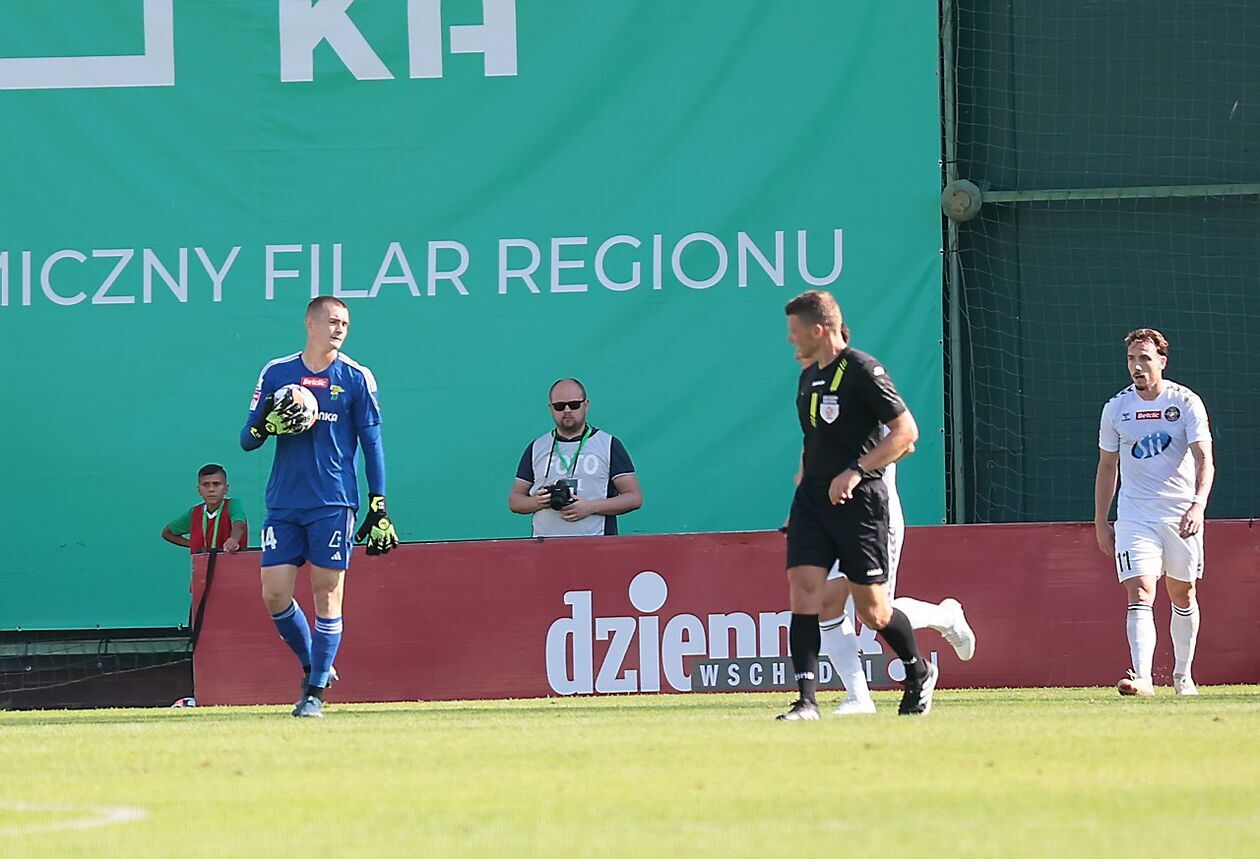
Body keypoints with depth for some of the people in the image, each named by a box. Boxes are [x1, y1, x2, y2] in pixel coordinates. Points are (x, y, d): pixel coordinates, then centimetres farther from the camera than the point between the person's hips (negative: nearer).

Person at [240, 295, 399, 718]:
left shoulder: (356, 378, 3)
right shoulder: (276, 374, 7)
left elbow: (372, 443, 5)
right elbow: (247, 440, 9)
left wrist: (378, 507, -1)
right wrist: (267, 425, -14)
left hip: (333, 504, -2)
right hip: (283, 504, 2)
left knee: (327, 592, -5)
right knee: (274, 593, -3)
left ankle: (316, 691, 0)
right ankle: (313, 665, 18)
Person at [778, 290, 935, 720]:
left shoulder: (862, 370, -11)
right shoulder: (808, 377, 14)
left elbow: (906, 430, -15)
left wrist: (856, 471, -22)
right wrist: (799, 497, 23)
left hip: (859, 502, -7)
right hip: (813, 499, 7)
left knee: (872, 610, 0)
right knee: (803, 590, -10)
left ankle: (919, 673, 27)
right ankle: (806, 701, -12)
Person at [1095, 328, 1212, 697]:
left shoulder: (1186, 402, -5)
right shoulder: (1116, 409, 2)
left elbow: (1204, 459, -13)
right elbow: (1107, 468, 12)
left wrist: (1198, 505, -29)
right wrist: (1100, 523, 10)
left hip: (1182, 514, 0)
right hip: (1135, 514, 0)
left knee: (1182, 596, 11)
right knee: (1139, 594, -15)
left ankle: (1183, 674, 28)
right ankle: (1142, 677, -27)